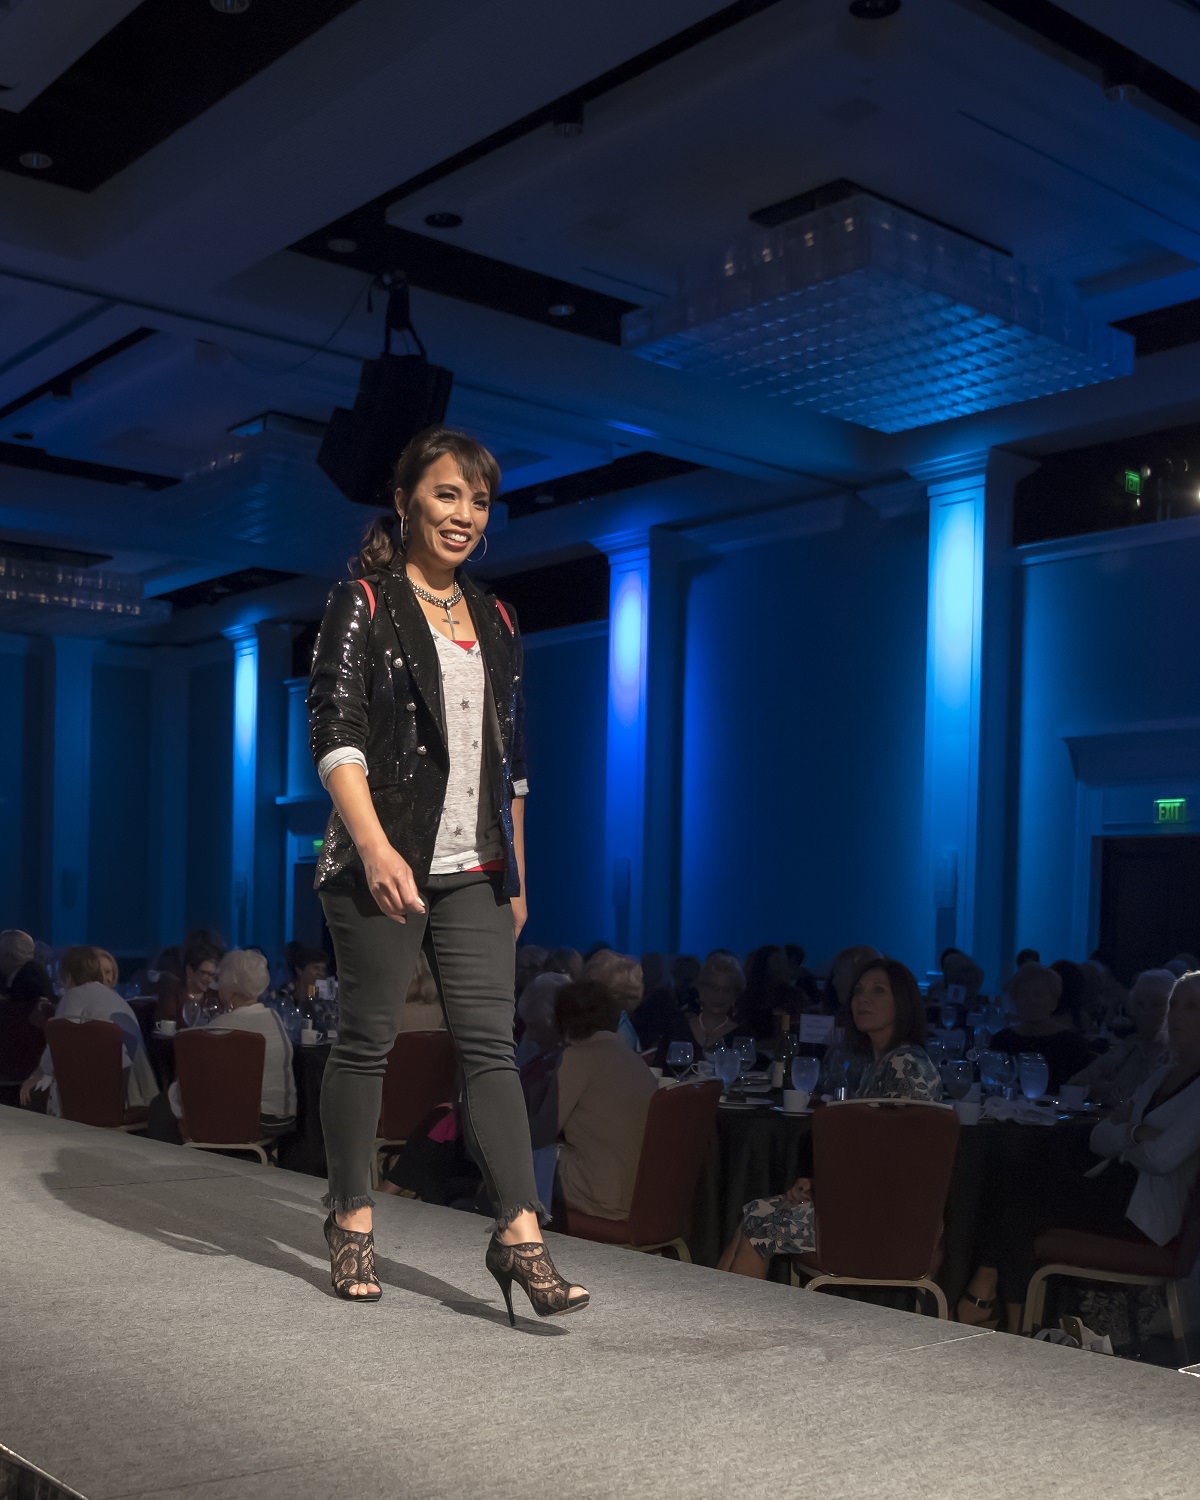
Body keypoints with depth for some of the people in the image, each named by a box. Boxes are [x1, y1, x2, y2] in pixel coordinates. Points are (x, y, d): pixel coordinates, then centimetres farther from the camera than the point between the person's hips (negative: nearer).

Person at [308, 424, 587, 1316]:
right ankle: (352, 1217, 21)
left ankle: (520, 1235, -4)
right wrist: (375, 846, -25)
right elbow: (334, 734, -12)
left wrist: (517, 873, 16)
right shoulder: (364, 605, -1)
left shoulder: (494, 621, 15)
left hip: (474, 872, 5)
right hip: (382, 866, -4)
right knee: (369, 1040, 5)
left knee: (492, 1044, -3)